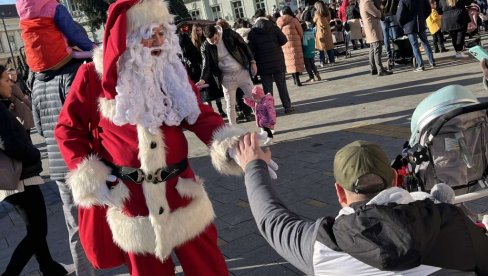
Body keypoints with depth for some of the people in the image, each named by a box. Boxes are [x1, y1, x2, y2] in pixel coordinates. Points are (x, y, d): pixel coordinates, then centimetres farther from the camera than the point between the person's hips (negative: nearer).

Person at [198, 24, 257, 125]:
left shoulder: (229, 34, -11)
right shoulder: (205, 47, -10)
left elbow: (244, 46, 0)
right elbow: (207, 65, -10)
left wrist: (252, 62, -2)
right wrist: (203, 80, -27)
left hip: (242, 72, 0)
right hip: (227, 77, 0)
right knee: (230, 105, 5)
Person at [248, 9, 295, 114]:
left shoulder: (252, 31, -1)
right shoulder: (273, 27, -2)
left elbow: (250, 48, -4)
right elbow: (284, 40, -4)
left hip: (263, 64, 0)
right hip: (278, 61, 0)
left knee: (267, 88, 5)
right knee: (282, 85, 9)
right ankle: (287, 106, 13)